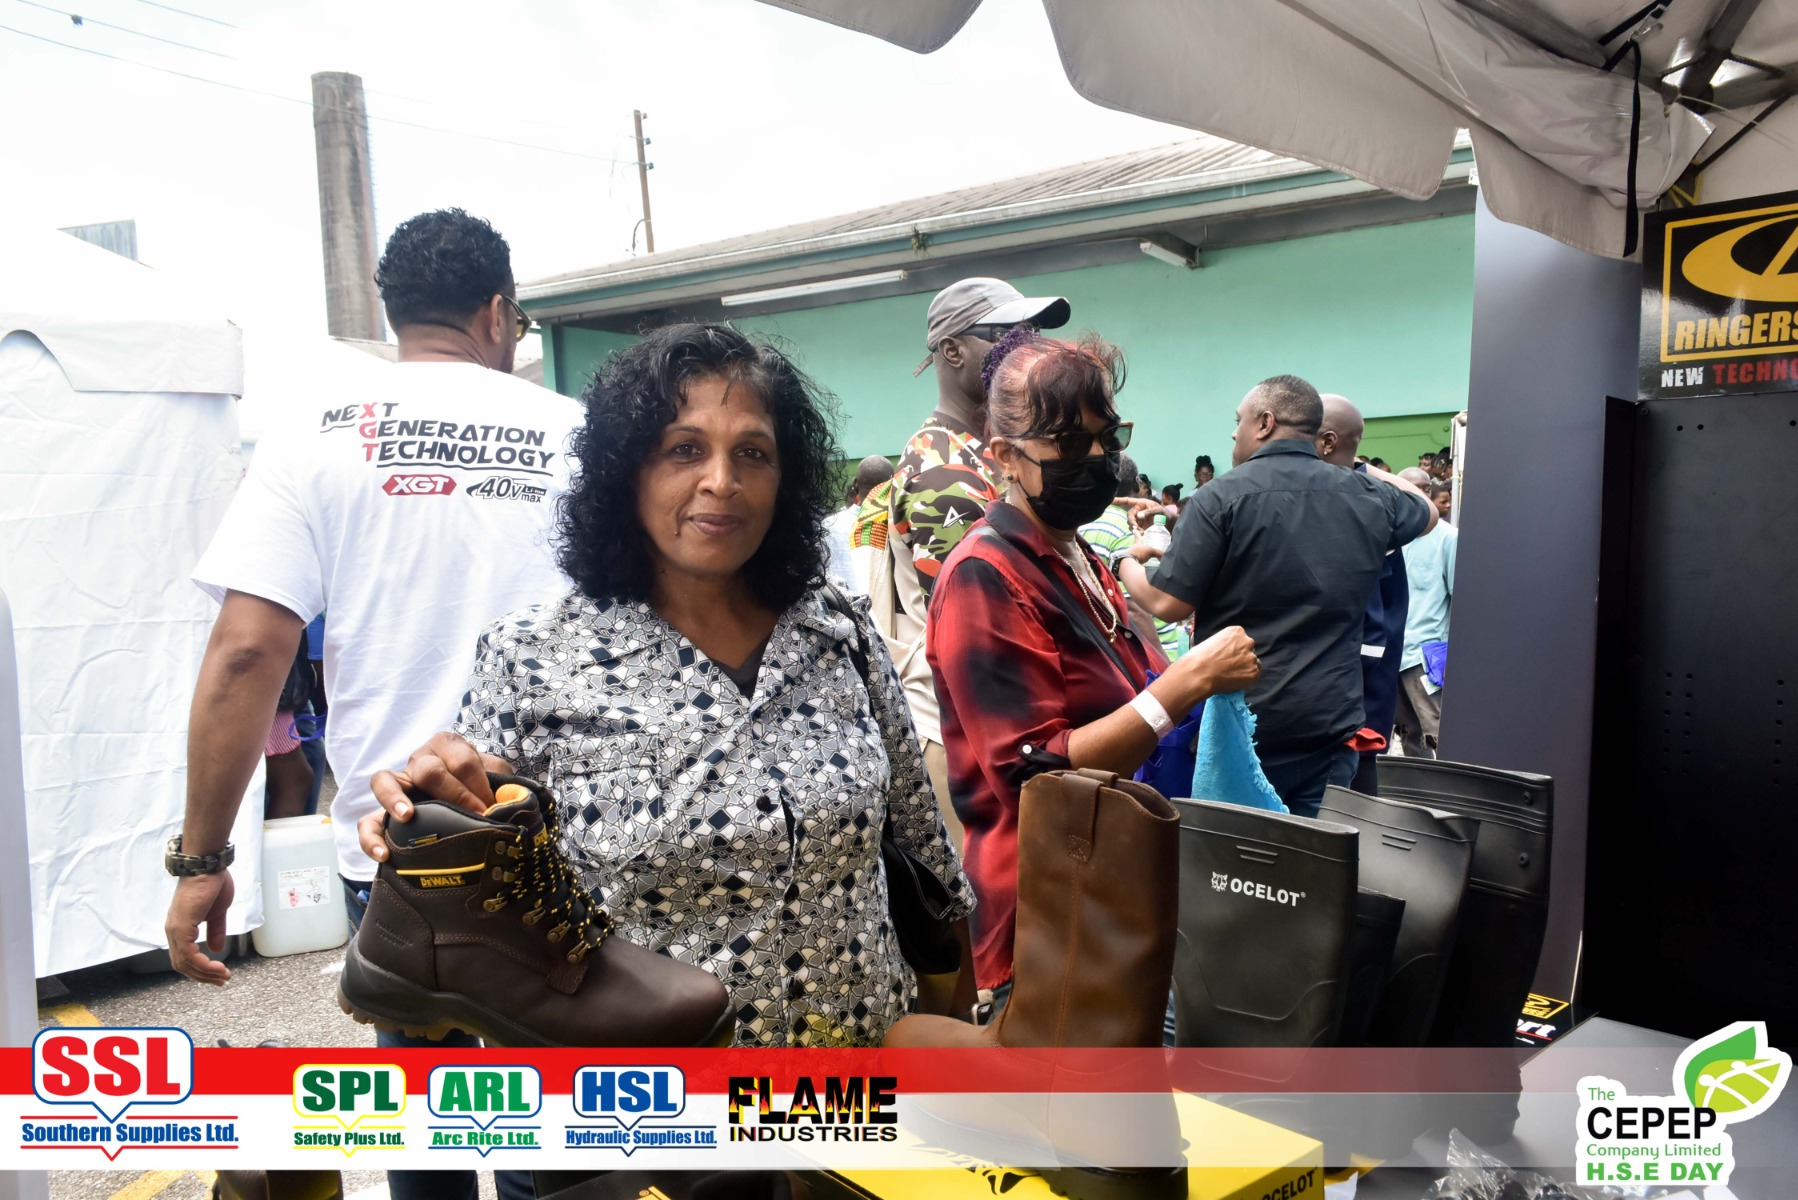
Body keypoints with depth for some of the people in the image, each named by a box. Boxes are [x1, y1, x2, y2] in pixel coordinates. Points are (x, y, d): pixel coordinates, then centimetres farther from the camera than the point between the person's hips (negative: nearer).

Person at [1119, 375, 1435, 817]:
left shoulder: (1221, 499, -10)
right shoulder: (1369, 499, 5)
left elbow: (1168, 604, -11)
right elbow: (1425, 511, 29)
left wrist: (1128, 564, 8)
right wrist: (1362, 469, 39)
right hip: (1331, 727, 4)